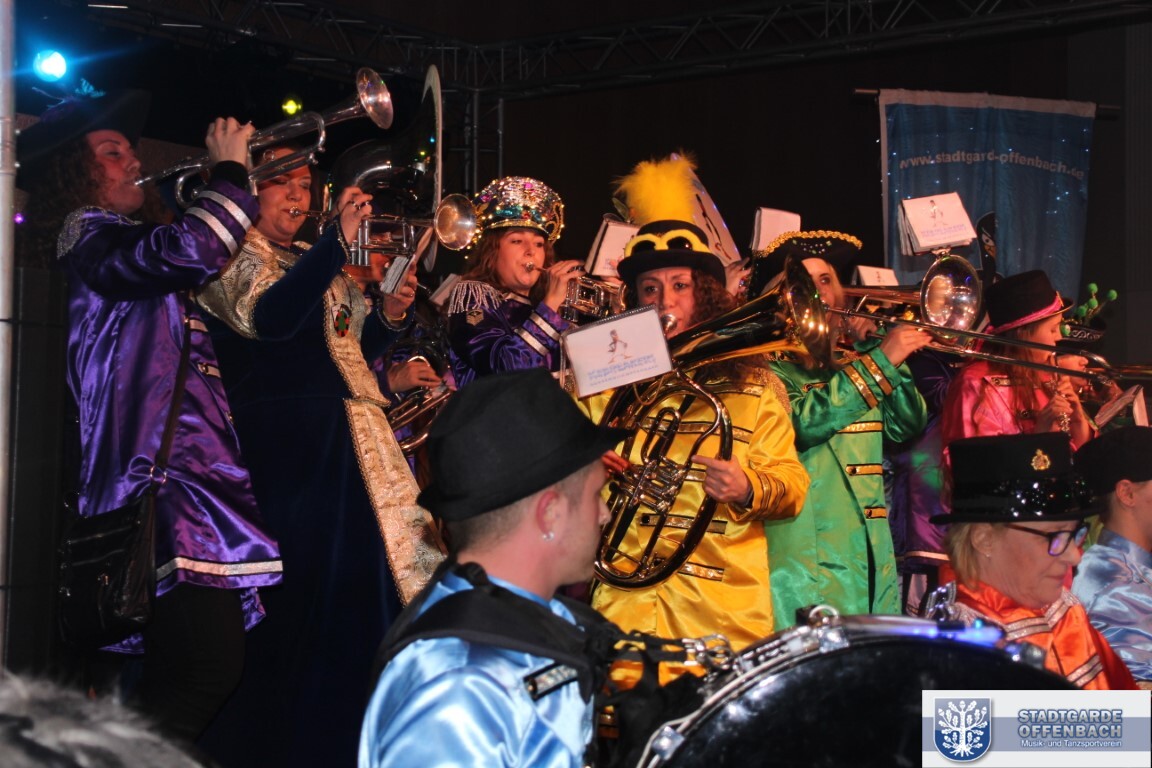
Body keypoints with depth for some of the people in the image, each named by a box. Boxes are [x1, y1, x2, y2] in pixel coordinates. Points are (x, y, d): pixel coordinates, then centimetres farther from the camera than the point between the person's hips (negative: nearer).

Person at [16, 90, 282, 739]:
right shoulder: (91, 238, -4)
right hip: (163, 487, -10)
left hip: (194, 474, 10)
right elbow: (192, 252, -25)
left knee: (209, 668, 11)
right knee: (206, 668, -17)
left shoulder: (127, 241, 26)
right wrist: (230, 171, -10)